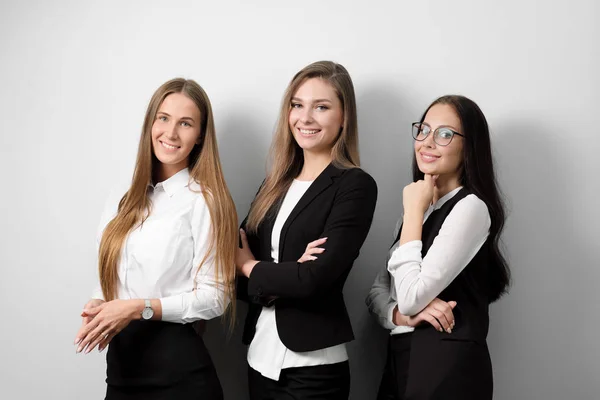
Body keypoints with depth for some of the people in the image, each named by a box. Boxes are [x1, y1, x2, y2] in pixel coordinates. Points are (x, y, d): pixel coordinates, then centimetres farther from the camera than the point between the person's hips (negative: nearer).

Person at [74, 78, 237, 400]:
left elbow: (214, 297, -11)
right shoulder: (127, 199, 9)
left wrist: (140, 308, -19)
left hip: (177, 365, -5)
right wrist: (98, 306, -5)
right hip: (120, 359, 6)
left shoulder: (204, 201, -9)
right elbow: (112, 276, 15)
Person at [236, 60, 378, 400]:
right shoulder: (275, 184, 9)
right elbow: (237, 273, 3)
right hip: (260, 357, 6)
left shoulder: (355, 186, -10)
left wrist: (252, 267, -4)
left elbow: (316, 278, -20)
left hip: (314, 364, -6)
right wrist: (285, 277, -16)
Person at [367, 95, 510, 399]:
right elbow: (377, 292, 9)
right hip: (400, 361, 8)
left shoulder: (470, 207, -14)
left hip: (447, 366, -8)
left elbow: (411, 297, -21)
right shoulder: (420, 207, 13)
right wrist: (401, 315, -13)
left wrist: (414, 211, -13)